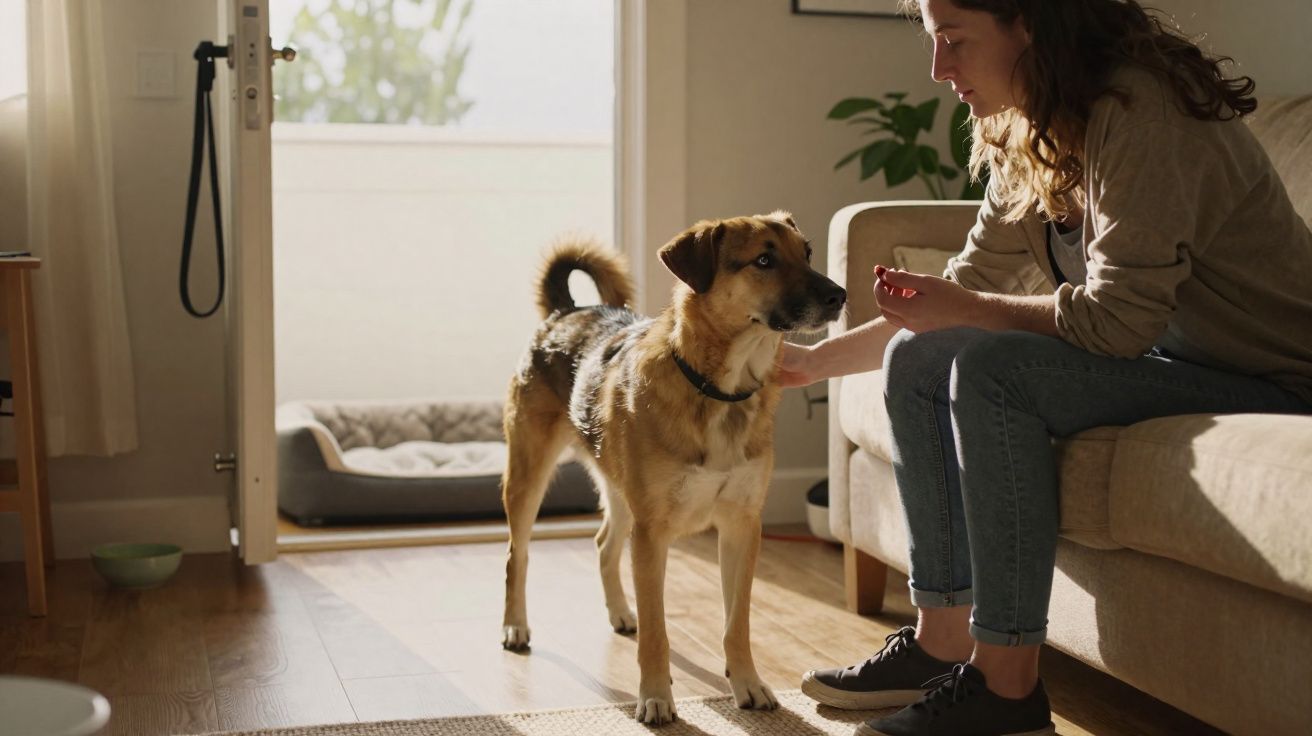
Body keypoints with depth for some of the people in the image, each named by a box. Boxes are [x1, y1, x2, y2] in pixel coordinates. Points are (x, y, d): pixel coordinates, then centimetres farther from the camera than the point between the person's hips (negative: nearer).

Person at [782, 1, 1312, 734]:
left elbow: (1119, 320, -27)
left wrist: (961, 310, -16)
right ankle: (942, 643, 3)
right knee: (916, 361, 1)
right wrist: (815, 360, 12)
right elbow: (969, 291, 12)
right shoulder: (1025, 138, 6)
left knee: (992, 371, -28)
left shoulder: (1137, 110, -22)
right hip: (1162, 355, 9)